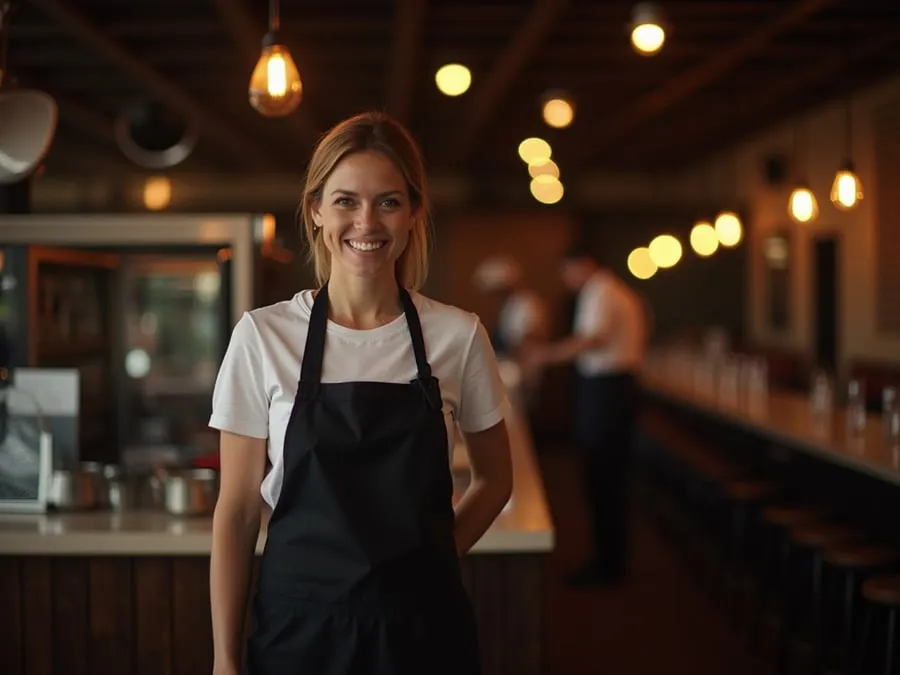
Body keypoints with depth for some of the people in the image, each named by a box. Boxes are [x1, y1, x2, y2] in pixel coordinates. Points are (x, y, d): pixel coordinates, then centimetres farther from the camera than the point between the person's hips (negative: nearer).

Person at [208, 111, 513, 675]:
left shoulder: (458, 336, -5)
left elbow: (495, 478, 10)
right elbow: (238, 510, -3)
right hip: (298, 623, 0)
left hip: (422, 625, 1)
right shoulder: (263, 336, -7)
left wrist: (427, 561, -1)